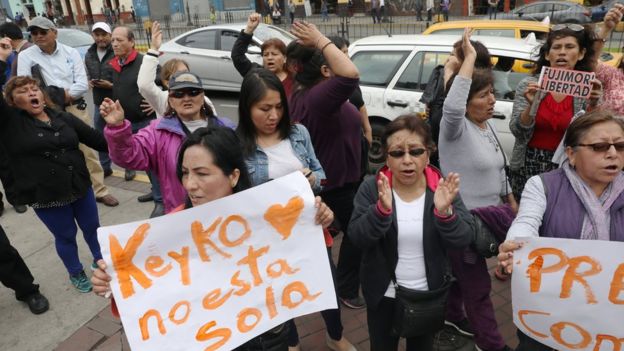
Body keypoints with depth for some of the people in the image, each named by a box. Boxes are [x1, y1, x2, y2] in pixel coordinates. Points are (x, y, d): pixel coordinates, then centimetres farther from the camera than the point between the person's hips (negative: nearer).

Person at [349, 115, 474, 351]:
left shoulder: (443, 188, -11)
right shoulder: (371, 188, -13)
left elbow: (464, 240, -16)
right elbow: (357, 238, -20)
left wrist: (445, 211, -36)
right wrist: (382, 209, -38)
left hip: (429, 295, 1)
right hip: (384, 295, -1)